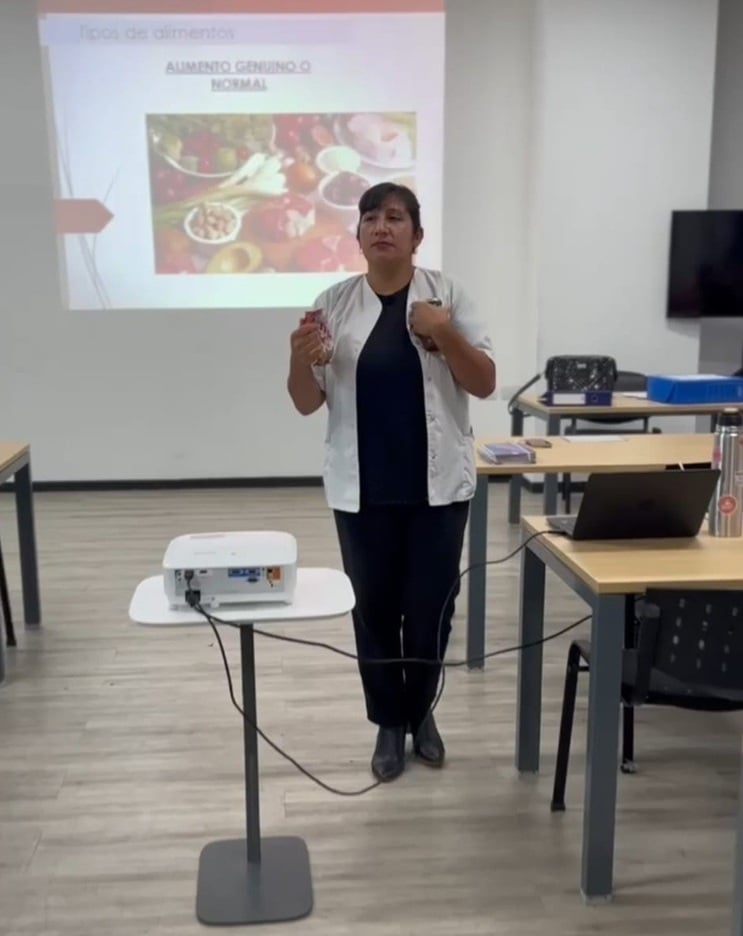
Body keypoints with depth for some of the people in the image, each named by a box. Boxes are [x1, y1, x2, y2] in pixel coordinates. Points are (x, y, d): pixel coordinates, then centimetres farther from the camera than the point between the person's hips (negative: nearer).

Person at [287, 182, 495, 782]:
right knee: (374, 610, 10)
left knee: (431, 607, 9)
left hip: (437, 484, 0)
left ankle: (421, 711, 34)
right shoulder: (335, 303, 1)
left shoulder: (446, 294, -2)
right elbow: (308, 403, 2)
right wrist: (301, 359, -19)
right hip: (364, 490, 1)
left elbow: (485, 384, -3)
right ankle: (389, 723, 29)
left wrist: (445, 335, -19)